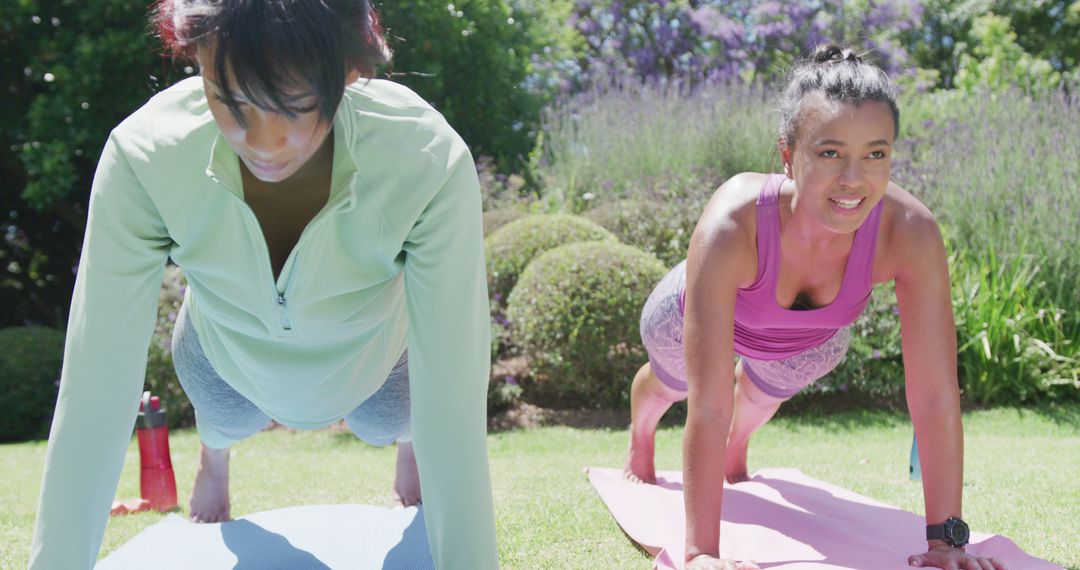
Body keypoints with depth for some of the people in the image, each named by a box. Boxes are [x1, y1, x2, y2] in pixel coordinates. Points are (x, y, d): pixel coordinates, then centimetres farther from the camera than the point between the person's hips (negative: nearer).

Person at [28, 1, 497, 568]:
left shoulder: (430, 165, -44)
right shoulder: (143, 156, -40)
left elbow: (453, 409, -40)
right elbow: (95, 392, -36)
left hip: (372, 359, -1)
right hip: (228, 358, 1)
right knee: (227, 421, 33)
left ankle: (407, 446, 67)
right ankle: (213, 456, 68)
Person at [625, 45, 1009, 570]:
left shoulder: (909, 232, -42)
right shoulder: (731, 226, -49)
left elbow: (936, 397, -38)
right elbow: (707, 405, -48)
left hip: (812, 339, 2)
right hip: (697, 313, -2)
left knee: (765, 392, 35)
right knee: (667, 384, 33)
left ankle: (736, 458, 71)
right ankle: (639, 450, 69)